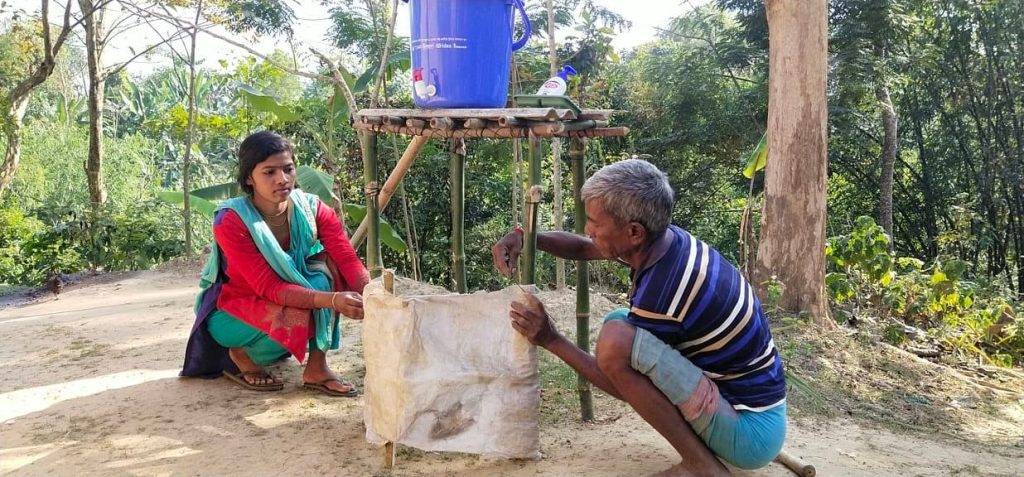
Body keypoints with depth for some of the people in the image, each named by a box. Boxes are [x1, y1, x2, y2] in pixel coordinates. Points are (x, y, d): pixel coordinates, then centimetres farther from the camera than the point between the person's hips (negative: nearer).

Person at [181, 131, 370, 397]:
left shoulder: (311, 208, -14)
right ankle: (240, 354, -2)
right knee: (296, 318, -34)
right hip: (233, 310, -4)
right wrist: (332, 300, -47)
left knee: (325, 264, -22)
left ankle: (317, 368, -16)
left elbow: (348, 260, -24)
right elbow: (269, 287, -33)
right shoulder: (230, 221, -27)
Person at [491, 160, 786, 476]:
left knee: (617, 341, -26)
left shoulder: (662, 294, -28)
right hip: (749, 396, 9)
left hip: (752, 431, -9)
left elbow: (623, 386, -12)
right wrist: (525, 238, -2)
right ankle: (701, 439, 12)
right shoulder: (665, 239, -3)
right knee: (619, 321, 13)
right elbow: (581, 248, 15)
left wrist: (551, 340, -9)